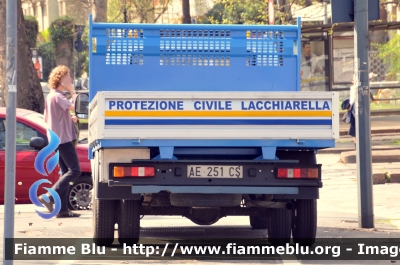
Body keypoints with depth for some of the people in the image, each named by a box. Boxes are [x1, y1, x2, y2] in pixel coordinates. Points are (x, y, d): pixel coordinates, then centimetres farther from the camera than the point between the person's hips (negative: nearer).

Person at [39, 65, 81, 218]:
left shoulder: (51, 96, 16)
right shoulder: (58, 96, -14)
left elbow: (46, 118, 21)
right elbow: (75, 107, -26)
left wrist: (69, 119, 15)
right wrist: (73, 92, -13)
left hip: (57, 138, 10)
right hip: (63, 138, -10)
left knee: (66, 172, 9)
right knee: (75, 171, -12)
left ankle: (62, 209, 6)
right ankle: (49, 196, -17)